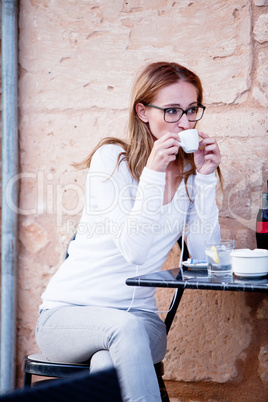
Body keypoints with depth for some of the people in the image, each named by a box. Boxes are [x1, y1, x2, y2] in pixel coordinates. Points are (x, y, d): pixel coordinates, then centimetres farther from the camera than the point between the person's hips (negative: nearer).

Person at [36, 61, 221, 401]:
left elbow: (206, 258, -4)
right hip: (67, 312, -2)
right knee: (125, 327, -36)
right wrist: (153, 173, -23)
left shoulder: (190, 172, 7)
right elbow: (134, 250, -17)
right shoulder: (111, 158, -7)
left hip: (139, 317, 3)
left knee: (110, 363, -33)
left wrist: (206, 177, -8)